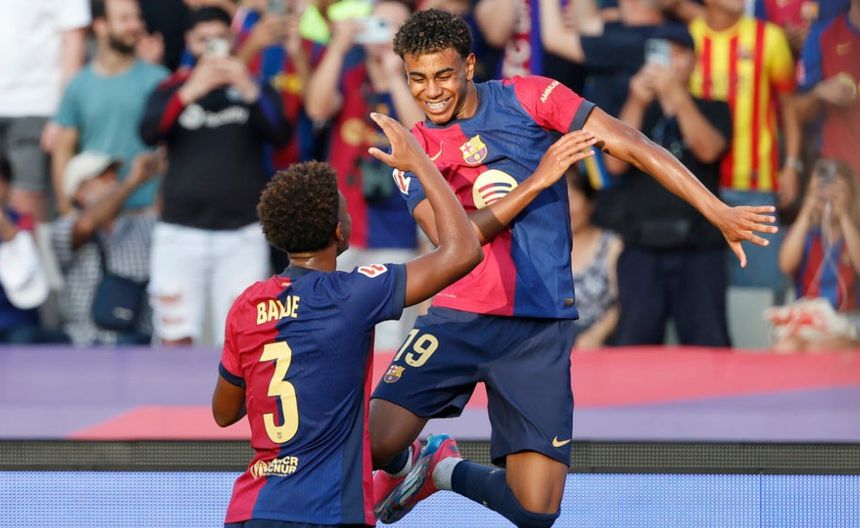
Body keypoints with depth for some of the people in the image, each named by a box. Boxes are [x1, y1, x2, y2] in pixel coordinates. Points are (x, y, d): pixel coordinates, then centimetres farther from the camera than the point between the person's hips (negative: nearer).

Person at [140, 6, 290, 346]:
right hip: (180, 230, 0)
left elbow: (280, 136, -7)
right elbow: (149, 134, -9)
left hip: (242, 232, 0)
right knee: (175, 341, -3)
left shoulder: (254, 88, 10)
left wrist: (249, 90, -22)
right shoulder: (171, 90, 10)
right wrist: (190, 92, -23)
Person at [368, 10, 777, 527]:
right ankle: (403, 468, 18)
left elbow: (633, 145, -2)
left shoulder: (527, 98, 0)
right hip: (460, 317, 1)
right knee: (375, 444, -20)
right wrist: (537, 180, -17)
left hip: (541, 328, -1)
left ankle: (446, 470, 23)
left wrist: (722, 213, -8)